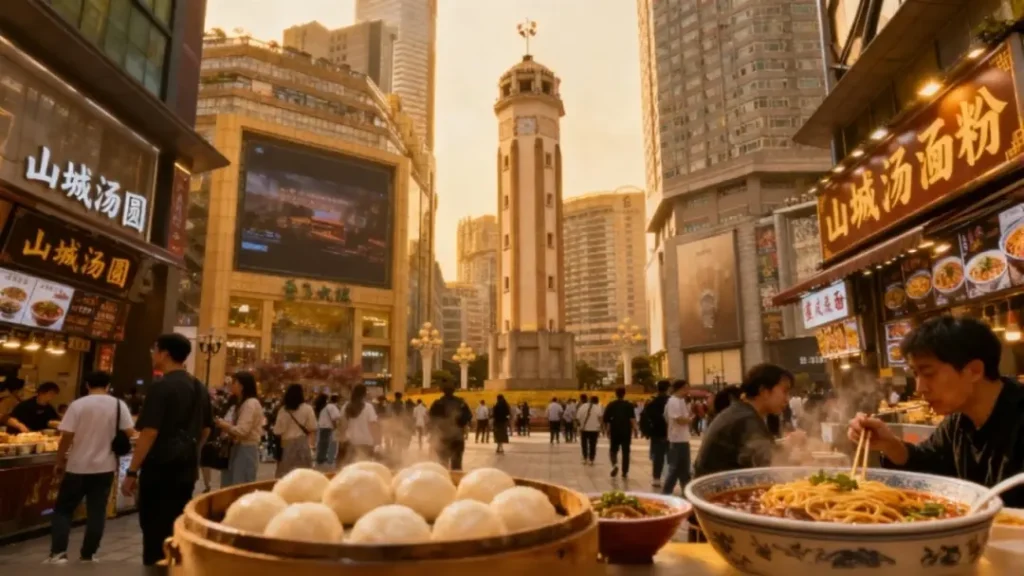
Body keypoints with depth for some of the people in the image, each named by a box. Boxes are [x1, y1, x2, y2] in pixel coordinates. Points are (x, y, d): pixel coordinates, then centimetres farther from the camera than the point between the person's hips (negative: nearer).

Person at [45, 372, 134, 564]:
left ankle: (58, 553, 6)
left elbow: (66, 437, -10)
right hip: (104, 467, 1)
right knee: (97, 512, 9)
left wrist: (59, 463, 4)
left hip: (78, 467, -1)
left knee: (63, 509, 13)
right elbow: (130, 432, -7)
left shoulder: (78, 405, -8)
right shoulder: (118, 405, -4)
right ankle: (88, 555, 15)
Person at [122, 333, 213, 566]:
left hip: (160, 468, -7)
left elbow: (150, 433, -18)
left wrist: (132, 472, -12)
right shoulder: (200, 388, 9)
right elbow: (205, 430, 16)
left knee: (155, 528, 2)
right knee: (177, 526, 14)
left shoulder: (161, 387, -14)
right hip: (187, 469, 7)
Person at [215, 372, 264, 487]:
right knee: (229, 487, 11)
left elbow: (242, 430, -21)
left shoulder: (251, 403, -16)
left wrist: (224, 425, -7)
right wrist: (224, 424, -4)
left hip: (246, 450, -10)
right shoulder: (242, 403, 17)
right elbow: (236, 426, 13)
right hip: (239, 448, 10)